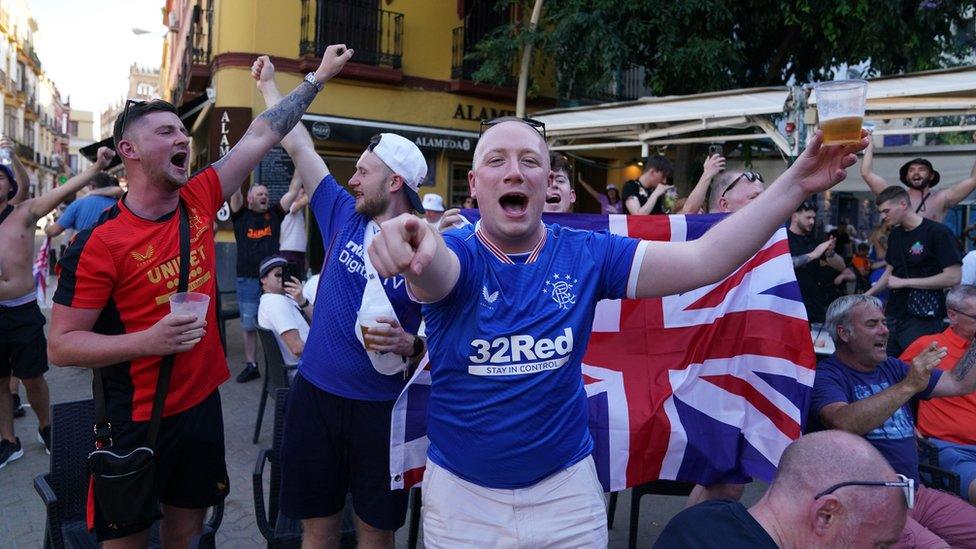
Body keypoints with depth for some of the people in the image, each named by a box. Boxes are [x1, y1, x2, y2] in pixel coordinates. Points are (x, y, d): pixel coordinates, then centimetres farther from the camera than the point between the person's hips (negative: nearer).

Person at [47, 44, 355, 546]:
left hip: (202, 406, 5)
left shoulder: (199, 201, -2)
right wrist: (148, 340, -27)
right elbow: (60, 344, -13)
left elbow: (261, 135, 3)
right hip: (133, 423, -4)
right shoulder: (100, 243, -16)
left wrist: (319, 76, 8)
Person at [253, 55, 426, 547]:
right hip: (315, 394, 4)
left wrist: (409, 345, -28)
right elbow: (299, 147, 12)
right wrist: (268, 86, 20)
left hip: (382, 407, -4)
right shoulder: (344, 217, 2)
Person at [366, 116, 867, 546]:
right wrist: (414, 241, -60)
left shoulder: (586, 254, -8)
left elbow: (704, 261, -12)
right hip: (460, 489, -1)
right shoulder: (459, 255, -12)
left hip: (565, 484, 1)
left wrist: (796, 183, -19)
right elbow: (435, 266, -36)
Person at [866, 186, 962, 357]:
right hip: (893, 315, 7)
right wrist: (867, 295, 10)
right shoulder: (895, 235, 14)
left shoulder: (938, 232, -9)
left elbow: (953, 277, -15)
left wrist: (904, 282, -14)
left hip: (923, 319, -6)